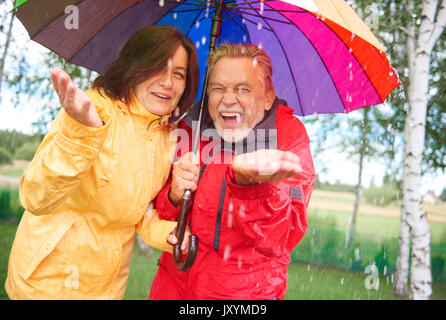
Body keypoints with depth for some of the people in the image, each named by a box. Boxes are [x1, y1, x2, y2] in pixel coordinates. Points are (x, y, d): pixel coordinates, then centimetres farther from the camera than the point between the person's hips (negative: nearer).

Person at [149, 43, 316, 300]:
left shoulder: (289, 135, -14)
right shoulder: (188, 129, -6)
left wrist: (250, 183, -42)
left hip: (248, 292, -2)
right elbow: (154, 218, -2)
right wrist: (174, 197, -23)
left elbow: (281, 240, -25)